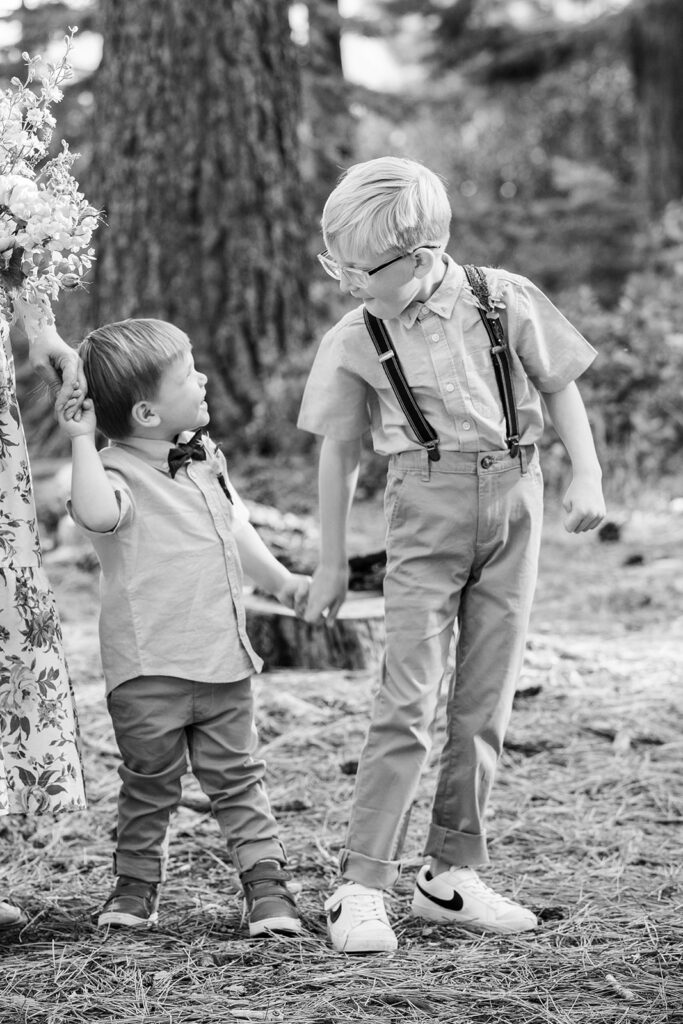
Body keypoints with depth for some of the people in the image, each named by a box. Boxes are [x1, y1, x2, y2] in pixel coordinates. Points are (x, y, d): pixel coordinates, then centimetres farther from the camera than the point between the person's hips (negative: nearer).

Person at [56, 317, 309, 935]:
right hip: (149, 669, -6)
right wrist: (83, 440, -31)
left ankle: (268, 886, 13)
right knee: (150, 785, 8)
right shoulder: (120, 472, -14)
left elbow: (233, 529, 25)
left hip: (223, 661, 6)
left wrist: (281, 581, 24)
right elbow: (97, 513, -39)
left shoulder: (204, 460, 10)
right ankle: (135, 887, 24)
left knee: (237, 778, 9)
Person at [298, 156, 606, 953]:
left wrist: (586, 474, -2)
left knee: (485, 705, 6)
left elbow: (560, 386, 9)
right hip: (427, 506, -2)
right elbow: (339, 451, 7)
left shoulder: (506, 300, -2)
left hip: (513, 500, 2)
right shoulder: (356, 340, -1)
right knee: (408, 702, -12)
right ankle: (361, 888, -10)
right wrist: (331, 562, 9)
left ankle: (450, 875, 17)